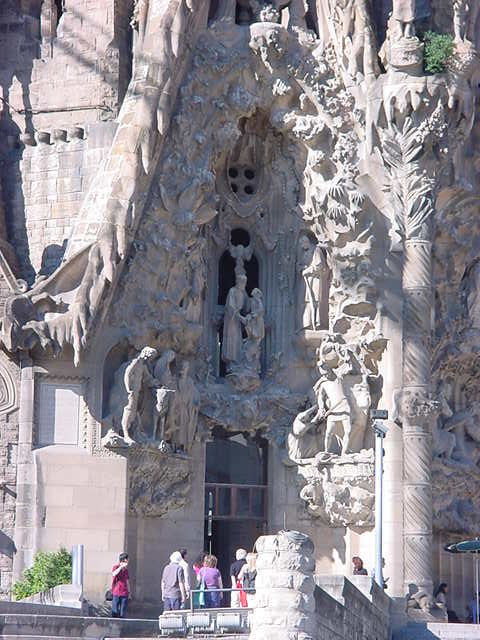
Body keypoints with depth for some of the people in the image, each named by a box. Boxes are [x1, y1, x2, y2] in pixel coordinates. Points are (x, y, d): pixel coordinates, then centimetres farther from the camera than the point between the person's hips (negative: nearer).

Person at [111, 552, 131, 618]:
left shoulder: (126, 570, 12)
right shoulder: (115, 567, -1)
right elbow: (114, 574, -23)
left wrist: (129, 592, 16)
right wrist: (121, 566, -25)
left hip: (124, 594, 4)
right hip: (116, 593, -4)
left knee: (123, 613, 2)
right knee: (115, 612, -5)